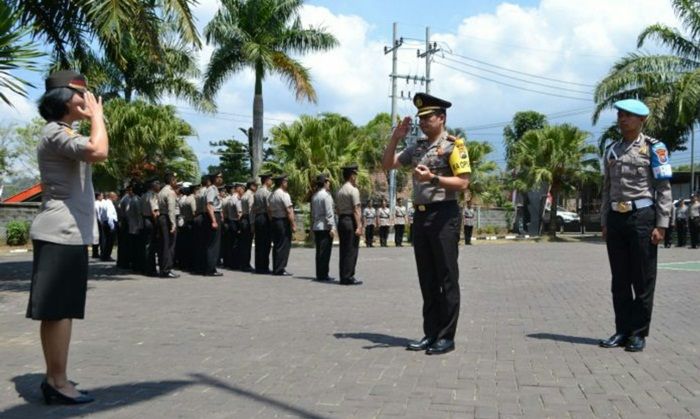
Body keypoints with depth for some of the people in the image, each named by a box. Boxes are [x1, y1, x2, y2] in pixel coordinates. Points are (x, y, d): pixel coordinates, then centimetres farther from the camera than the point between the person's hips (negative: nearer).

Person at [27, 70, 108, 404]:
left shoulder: (62, 133, 22)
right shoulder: (56, 132, -12)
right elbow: (98, 151, -29)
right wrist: (96, 115, -17)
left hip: (67, 231, 11)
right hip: (62, 232, -11)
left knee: (59, 310, 12)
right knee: (58, 310, -8)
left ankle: (54, 378, 19)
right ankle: (58, 383, -3)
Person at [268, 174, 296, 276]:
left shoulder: (272, 195, 13)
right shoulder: (284, 194, -13)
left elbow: (269, 210, 14)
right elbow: (289, 211, -17)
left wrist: (271, 221, 18)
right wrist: (293, 225, -15)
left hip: (274, 221, 9)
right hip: (283, 221, -9)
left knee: (276, 245, 13)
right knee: (284, 246, -4)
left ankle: (276, 269, 17)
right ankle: (280, 269, -4)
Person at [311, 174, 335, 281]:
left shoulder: (314, 196, 13)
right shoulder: (326, 195, -11)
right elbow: (329, 213, -15)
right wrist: (332, 227, -14)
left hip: (316, 227, 8)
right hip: (325, 227, -8)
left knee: (319, 251, 11)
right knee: (325, 251, -5)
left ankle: (319, 274, 14)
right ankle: (323, 275, -4)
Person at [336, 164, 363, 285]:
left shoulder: (340, 191, 15)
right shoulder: (353, 190, -10)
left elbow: (337, 209, 15)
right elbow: (356, 209, -16)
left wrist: (341, 220, 16)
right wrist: (359, 226, -17)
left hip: (341, 220, 8)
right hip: (351, 221, -8)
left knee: (343, 250, 10)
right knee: (351, 250, -5)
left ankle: (343, 276, 14)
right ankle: (348, 277, -5)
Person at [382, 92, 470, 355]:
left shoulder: (453, 146, -6)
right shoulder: (417, 148, 15)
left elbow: (462, 183, -13)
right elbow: (387, 165, 17)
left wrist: (433, 178, -24)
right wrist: (396, 137, 6)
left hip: (444, 216, -7)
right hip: (420, 216, 7)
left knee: (447, 279, 0)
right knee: (427, 279, 11)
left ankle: (447, 337, 7)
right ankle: (431, 333, 19)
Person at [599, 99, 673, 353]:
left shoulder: (653, 148, -2)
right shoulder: (611, 150, 12)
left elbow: (664, 189, -5)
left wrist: (661, 225, -11)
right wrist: (604, 223, 12)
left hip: (642, 217, -5)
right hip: (616, 218, 5)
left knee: (643, 279, 2)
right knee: (619, 279, 8)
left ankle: (639, 333, 10)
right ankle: (622, 330, 17)